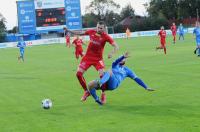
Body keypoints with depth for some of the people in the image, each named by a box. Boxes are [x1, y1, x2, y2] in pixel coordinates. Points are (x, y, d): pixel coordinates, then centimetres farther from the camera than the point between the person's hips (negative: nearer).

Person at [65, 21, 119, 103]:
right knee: (78, 73, -6)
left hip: (98, 59, -3)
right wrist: (68, 31, 13)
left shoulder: (106, 37, -14)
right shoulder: (91, 32, -4)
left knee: (102, 75, -21)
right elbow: (80, 33, 13)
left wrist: (112, 53, -40)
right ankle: (86, 91, 14)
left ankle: (103, 94, 3)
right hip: (87, 57, 3)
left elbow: (116, 46, -21)